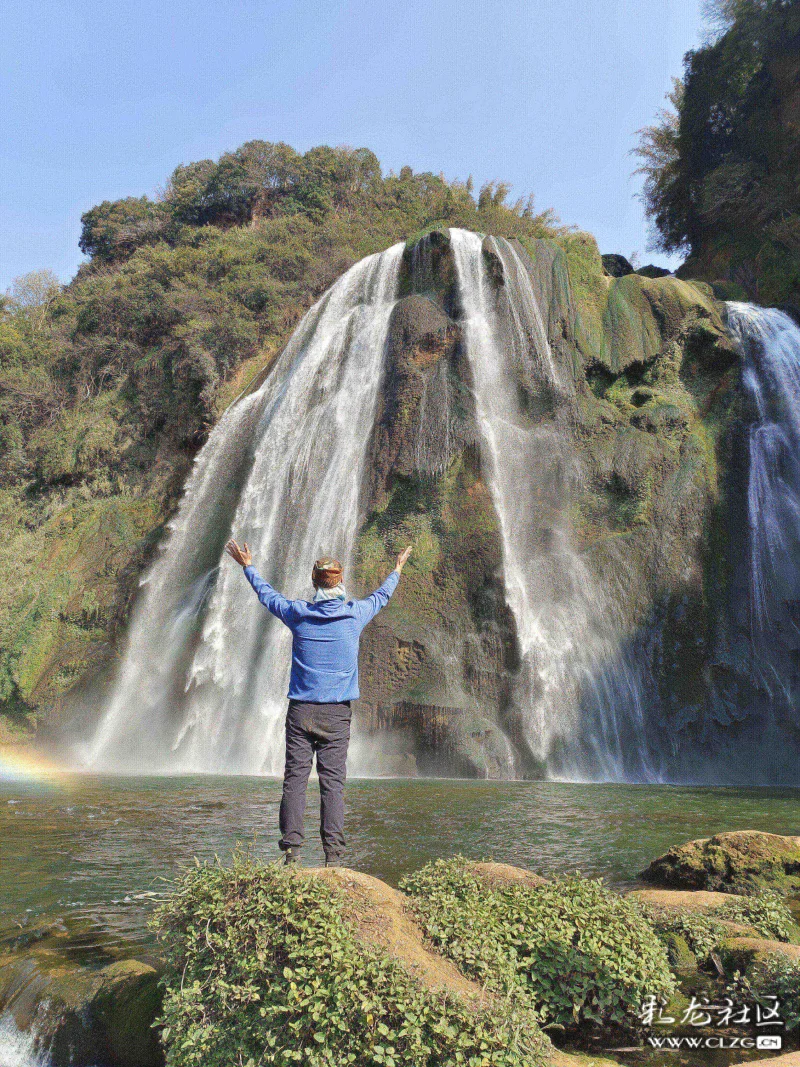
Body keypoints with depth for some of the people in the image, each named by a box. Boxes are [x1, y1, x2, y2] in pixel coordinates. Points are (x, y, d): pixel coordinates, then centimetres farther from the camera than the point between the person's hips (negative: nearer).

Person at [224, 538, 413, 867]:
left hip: (300, 710, 1)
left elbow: (267, 595, 20)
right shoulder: (355, 614, 1)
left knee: (294, 778, 2)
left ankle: (291, 849, -1)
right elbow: (381, 596, 22)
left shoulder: (299, 613, 1)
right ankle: (333, 854, -3)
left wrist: (248, 566, 37)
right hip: (336, 714, 0)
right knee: (332, 782, -1)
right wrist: (397, 570, 41)